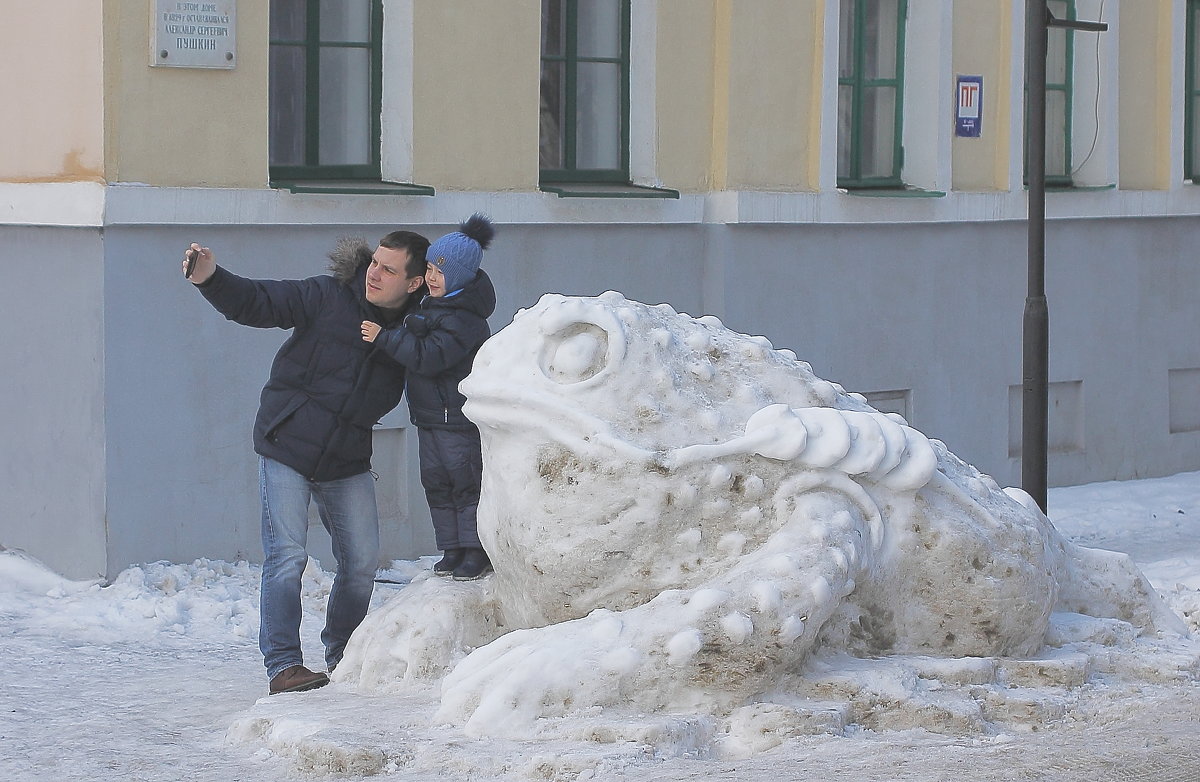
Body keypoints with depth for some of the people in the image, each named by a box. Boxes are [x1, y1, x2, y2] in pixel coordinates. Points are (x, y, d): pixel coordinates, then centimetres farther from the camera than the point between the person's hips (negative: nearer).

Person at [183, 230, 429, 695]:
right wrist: (211, 279, -30)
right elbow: (258, 303, -12)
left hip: (347, 463, 4)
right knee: (287, 556, -10)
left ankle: (343, 656, 25)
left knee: (362, 561, 7)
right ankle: (282, 665, -6)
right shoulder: (328, 298, -11)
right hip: (287, 447, -4)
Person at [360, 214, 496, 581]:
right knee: (436, 482, 11)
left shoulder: (462, 318, -22)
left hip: (458, 415, -10)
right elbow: (415, 340, 29)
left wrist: (385, 336, -26)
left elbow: (429, 356, -30)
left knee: (467, 481, -3)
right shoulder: (431, 304, 10)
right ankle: (453, 549, 17)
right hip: (430, 413, 10)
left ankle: (477, 551, 5)